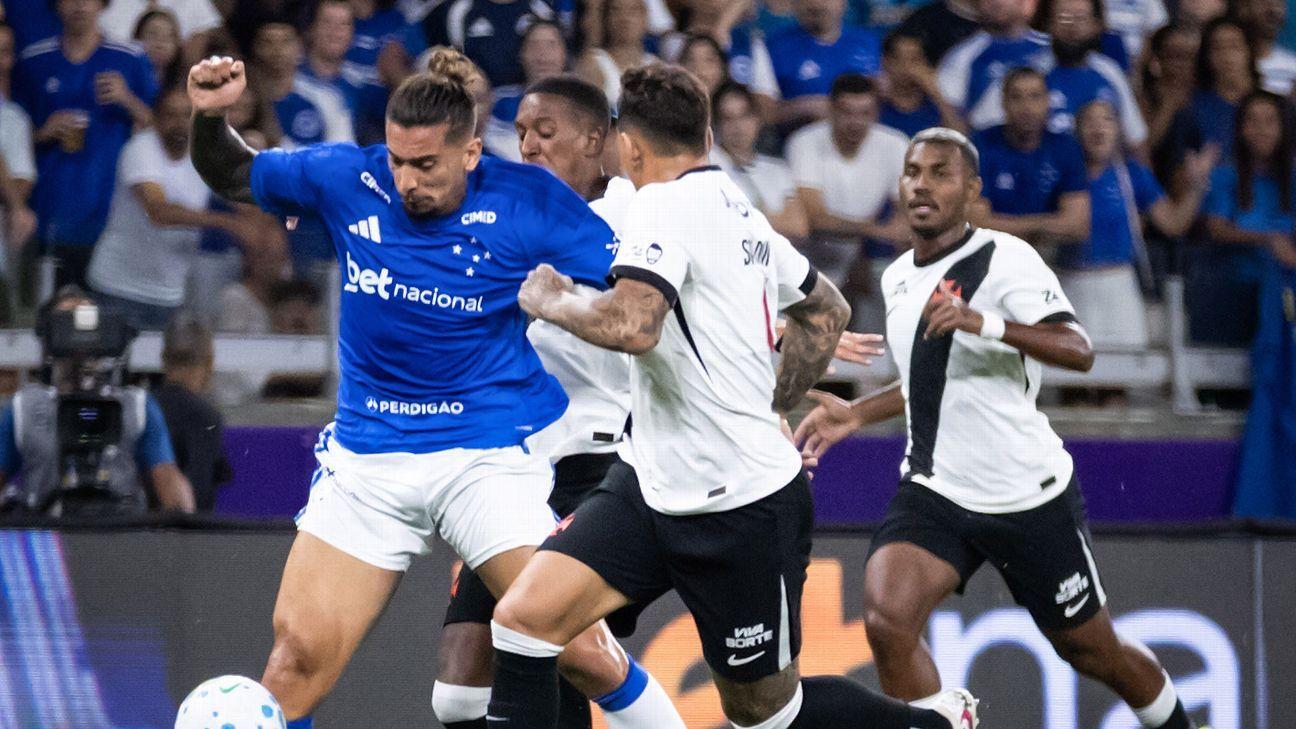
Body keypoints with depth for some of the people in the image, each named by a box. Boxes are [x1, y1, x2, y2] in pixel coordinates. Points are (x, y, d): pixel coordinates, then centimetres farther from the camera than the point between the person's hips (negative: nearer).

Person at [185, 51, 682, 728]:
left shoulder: (529, 202, -11)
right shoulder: (347, 179, -5)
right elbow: (234, 177, 12)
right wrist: (210, 117, -9)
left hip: (490, 454, -2)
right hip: (366, 456, 2)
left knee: (580, 651, -12)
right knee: (299, 653, -5)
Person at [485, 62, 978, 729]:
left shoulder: (661, 205, -16)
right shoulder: (738, 209, 11)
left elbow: (630, 326, -33)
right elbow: (827, 311, 25)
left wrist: (552, 299, -14)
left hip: (741, 508, -9)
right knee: (522, 619, -6)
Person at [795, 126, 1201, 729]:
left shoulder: (1004, 258, -14)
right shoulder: (899, 278, 9)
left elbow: (1077, 351, -29)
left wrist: (985, 323, -42)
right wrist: (856, 414, 17)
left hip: (1029, 496, -5)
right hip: (933, 493, 5)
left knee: (1092, 651, 11)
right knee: (886, 621, -23)